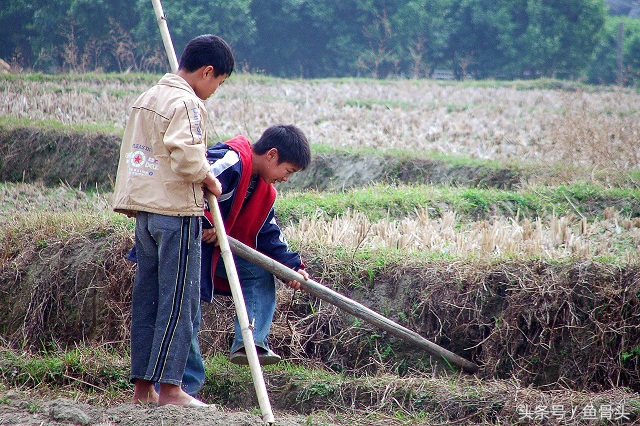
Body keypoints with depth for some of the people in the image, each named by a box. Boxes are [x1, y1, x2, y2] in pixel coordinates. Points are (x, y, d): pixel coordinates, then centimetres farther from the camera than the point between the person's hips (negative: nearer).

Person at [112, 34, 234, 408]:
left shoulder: (148, 98, 16)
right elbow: (187, 157, -26)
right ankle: (169, 386, -5)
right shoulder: (187, 103, -13)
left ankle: (142, 384, 12)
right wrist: (209, 180, -9)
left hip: (144, 209, 9)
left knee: (147, 297, 10)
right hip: (177, 211, -9)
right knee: (179, 299, -5)